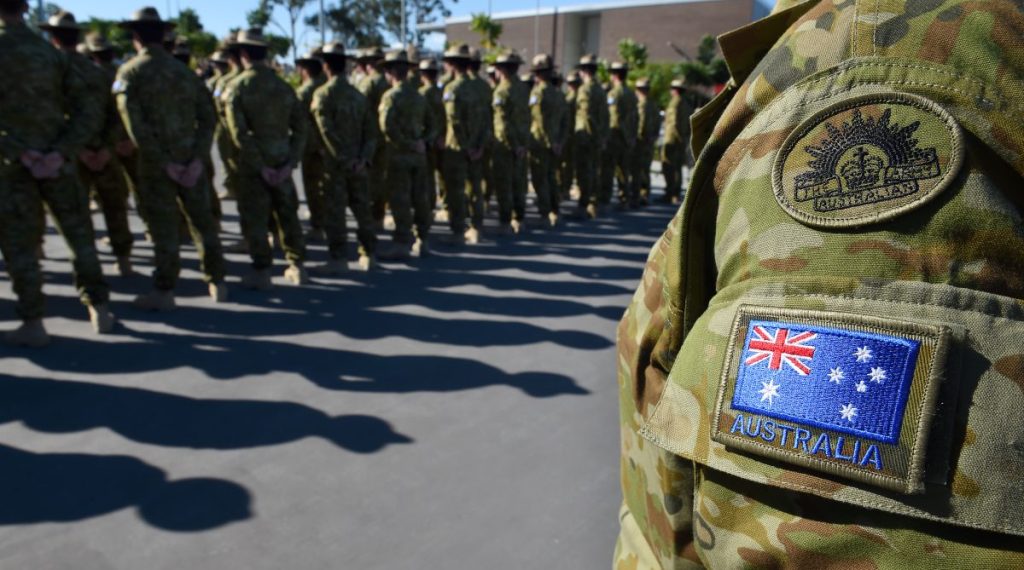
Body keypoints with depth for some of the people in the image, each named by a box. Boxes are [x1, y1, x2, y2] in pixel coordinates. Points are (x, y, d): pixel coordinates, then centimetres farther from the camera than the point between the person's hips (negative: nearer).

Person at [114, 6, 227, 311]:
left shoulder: (130, 72, -3)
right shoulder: (184, 71, 9)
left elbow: (135, 125, -14)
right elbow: (208, 117, 2)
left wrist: (163, 162, -12)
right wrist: (197, 158, -5)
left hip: (155, 163, -3)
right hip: (190, 159, 3)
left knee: (163, 226, 2)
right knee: (201, 220, 11)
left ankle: (164, 291, 10)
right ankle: (217, 282, 16)